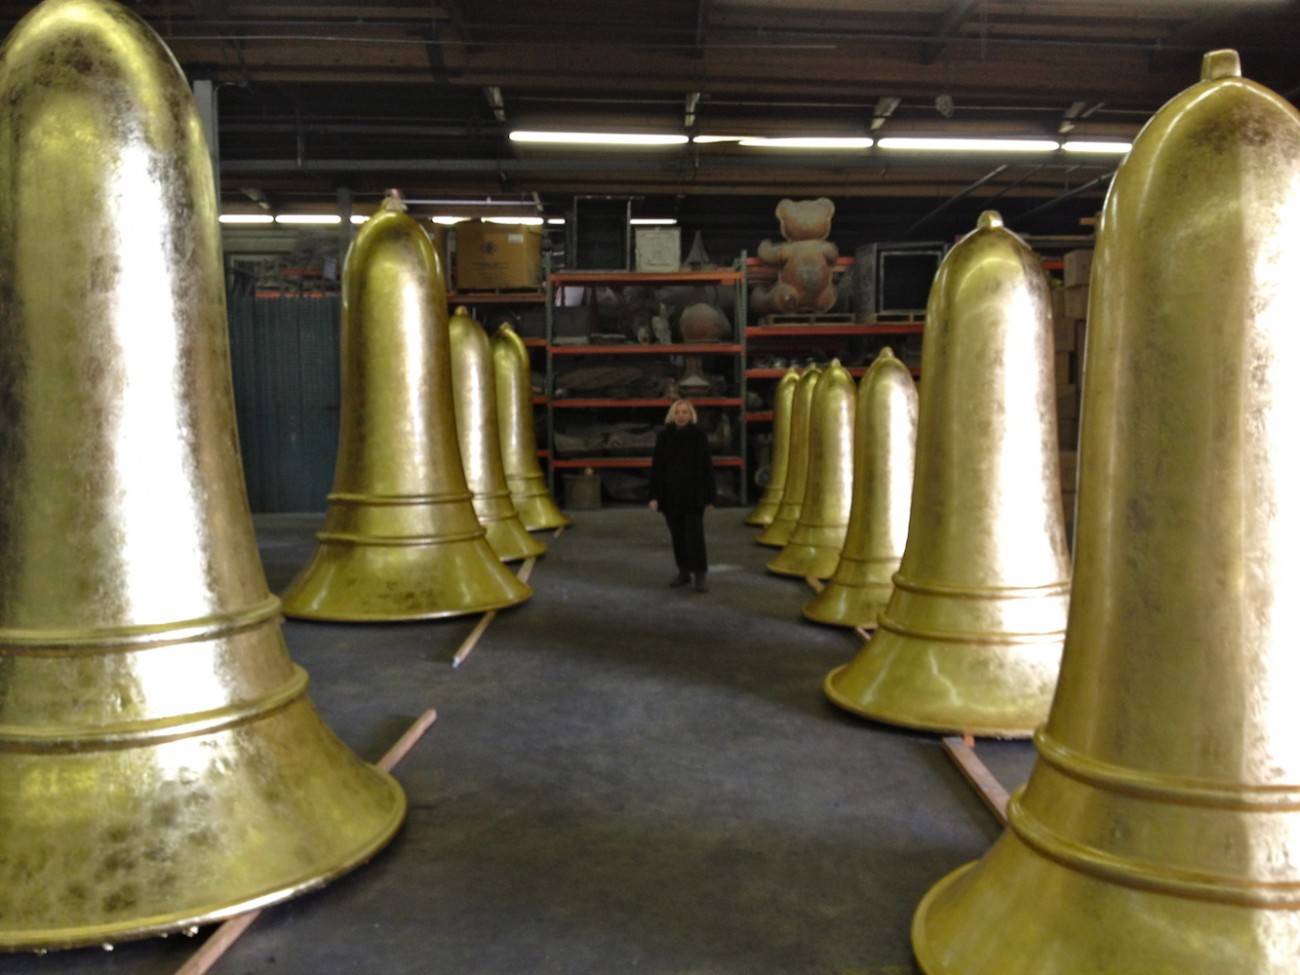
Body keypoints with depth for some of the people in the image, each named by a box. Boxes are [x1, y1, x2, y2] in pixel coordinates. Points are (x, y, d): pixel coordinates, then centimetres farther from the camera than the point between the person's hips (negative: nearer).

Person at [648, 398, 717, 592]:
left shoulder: (698, 436, -5)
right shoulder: (664, 436, 0)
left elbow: (707, 467, -4)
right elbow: (656, 467, -1)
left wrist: (710, 497, -5)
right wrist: (654, 496, -6)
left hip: (693, 494, -3)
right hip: (671, 494, 3)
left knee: (695, 535, -7)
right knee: (677, 535, 11)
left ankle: (700, 576, -2)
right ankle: (683, 572, 23)